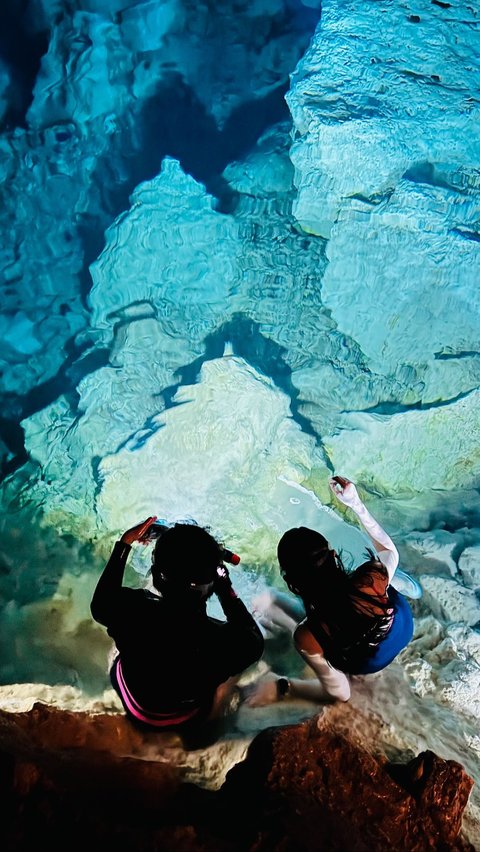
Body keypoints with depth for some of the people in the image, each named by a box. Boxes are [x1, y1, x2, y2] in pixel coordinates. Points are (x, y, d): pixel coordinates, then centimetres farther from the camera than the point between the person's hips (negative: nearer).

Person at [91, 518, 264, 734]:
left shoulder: (131, 609, -36)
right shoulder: (224, 639, -40)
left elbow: (100, 605, -10)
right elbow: (255, 642, -14)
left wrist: (124, 544, -6)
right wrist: (226, 588, -14)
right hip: (188, 722, -1)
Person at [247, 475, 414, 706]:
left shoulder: (308, 637, -43)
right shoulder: (372, 575, -39)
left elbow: (340, 692, -25)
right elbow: (390, 551, -12)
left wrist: (282, 687, -18)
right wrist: (356, 504, -12)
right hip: (404, 627, 2)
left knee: (266, 602, 8)